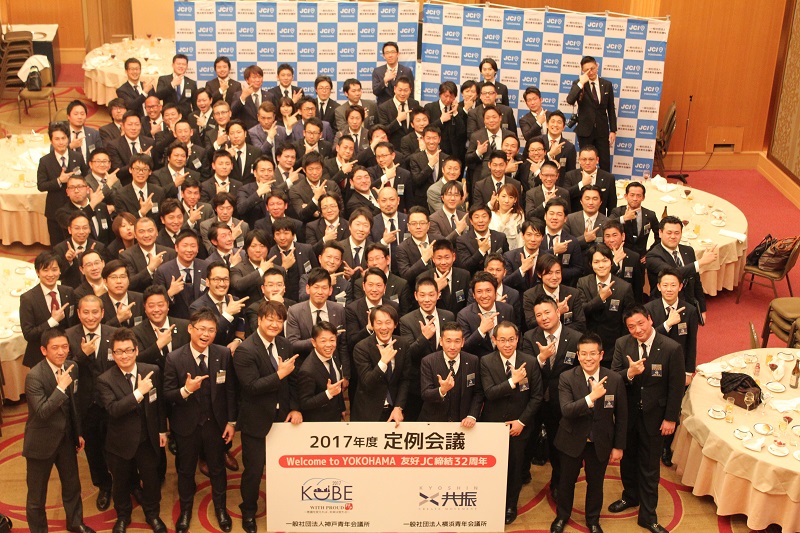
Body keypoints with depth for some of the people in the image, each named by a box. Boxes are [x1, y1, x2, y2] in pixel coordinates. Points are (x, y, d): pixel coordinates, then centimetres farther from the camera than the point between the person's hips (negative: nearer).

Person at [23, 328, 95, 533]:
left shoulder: (72, 367, -4)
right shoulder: (34, 376, -24)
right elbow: (42, 412, -29)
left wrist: (78, 432, 15)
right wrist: (61, 387, -35)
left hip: (66, 438, 6)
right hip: (41, 442, -6)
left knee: (72, 484, 23)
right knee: (37, 493, 11)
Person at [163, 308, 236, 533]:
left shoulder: (224, 354, -12)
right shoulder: (174, 358, -17)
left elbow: (230, 390, -3)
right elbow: (167, 395, -13)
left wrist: (231, 422, -2)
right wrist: (186, 390, -33)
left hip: (215, 423, 1)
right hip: (186, 424, -1)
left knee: (217, 468, 20)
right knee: (185, 469, 19)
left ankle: (220, 508, 44)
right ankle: (185, 510, 43)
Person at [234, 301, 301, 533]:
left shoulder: (285, 345, 3)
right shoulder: (245, 351, -18)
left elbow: (293, 380, 8)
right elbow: (251, 387, -24)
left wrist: (295, 408, -3)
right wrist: (279, 375, -30)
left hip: (282, 417, 5)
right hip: (256, 420, -5)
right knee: (254, 469, 7)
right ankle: (248, 512, 29)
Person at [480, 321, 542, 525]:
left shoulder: (530, 362, -8)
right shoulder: (486, 362, -9)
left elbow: (536, 397, -3)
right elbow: (489, 394, -18)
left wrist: (522, 421, -9)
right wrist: (513, 381, -30)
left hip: (518, 424, 1)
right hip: (493, 424, 0)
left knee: (515, 466, 10)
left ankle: (510, 505, 30)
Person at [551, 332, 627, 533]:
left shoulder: (615, 380, -13)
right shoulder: (567, 378, -17)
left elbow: (621, 417, -3)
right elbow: (566, 411, -29)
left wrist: (619, 446, 0)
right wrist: (591, 397, -42)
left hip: (601, 442, 1)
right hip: (572, 441, 0)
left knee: (595, 482, 17)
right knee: (567, 481, 18)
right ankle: (562, 516, 43)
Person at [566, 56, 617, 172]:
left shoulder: (607, 85, 5)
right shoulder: (578, 84, -1)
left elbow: (611, 109, 8)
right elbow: (570, 100, -20)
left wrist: (613, 130, 4)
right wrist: (581, 83, -24)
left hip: (602, 130, 2)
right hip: (585, 130, -2)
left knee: (605, 163, 1)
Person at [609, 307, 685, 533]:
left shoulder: (671, 348, -17)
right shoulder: (622, 344, -8)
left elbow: (676, 387, -10)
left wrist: (670, 418, -9)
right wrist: (629, 373, -29)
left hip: (654, 416, -3)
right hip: (627, 413, 3)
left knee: (649, 465, 8)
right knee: (627, 458, 22)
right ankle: (630, 496, 47)